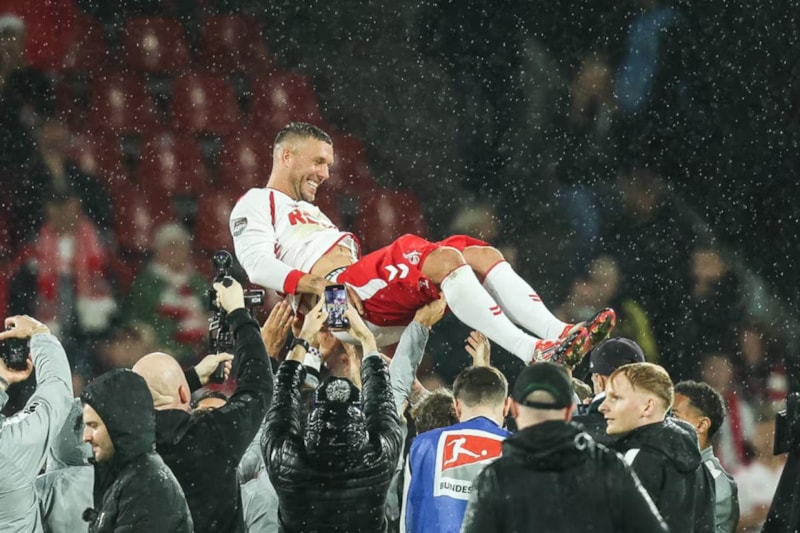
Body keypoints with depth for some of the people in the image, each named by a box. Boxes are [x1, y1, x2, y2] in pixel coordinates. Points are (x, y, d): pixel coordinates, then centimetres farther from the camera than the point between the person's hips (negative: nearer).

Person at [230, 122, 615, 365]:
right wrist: (313, 285, -25)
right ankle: (532, 352, -43)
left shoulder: (310, 213, 39)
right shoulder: (256, 204, 11)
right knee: (445, 260, -29)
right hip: (339, 295, -9)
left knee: (483, 255, -7)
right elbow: (258, 264, -8)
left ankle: (558, 333, -28)